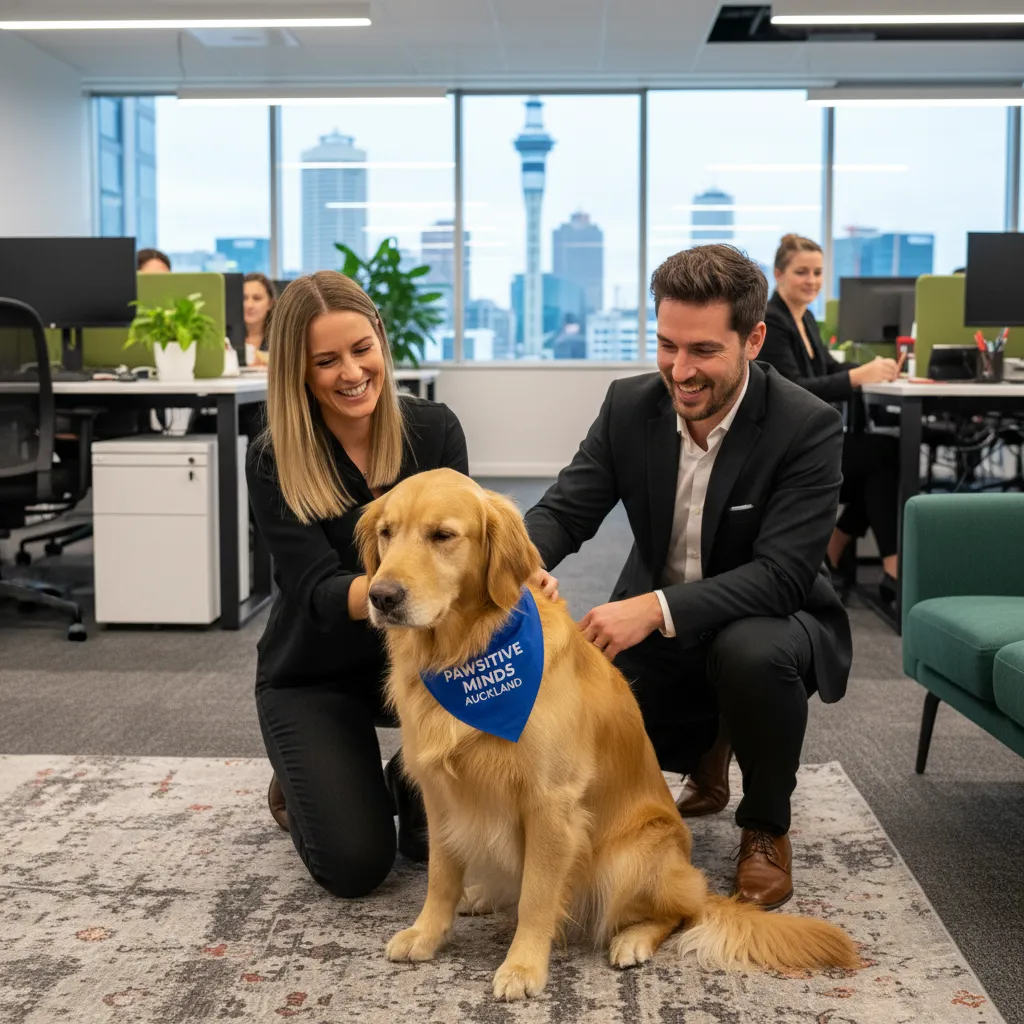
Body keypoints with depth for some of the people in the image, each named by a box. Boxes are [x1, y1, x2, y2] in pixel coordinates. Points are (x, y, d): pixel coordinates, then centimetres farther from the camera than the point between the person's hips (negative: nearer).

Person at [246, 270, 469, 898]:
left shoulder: (433, 430, -11)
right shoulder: (277, 461, -18)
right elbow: (320, 592, -25)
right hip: (314, 675, -2)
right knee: (354, 867, -16)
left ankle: (415, 787, 1)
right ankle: (304, 782, 20)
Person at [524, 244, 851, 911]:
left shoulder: (809, 427, -22)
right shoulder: (630, 405, -8)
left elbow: (784, 575, -29)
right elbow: (565, 508, -8)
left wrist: (658, 607, -42)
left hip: (764, 624, -5)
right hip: (654, 629, 5)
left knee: (753, 652, -39)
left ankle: (767, 827, -7)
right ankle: (704, 756, 24)